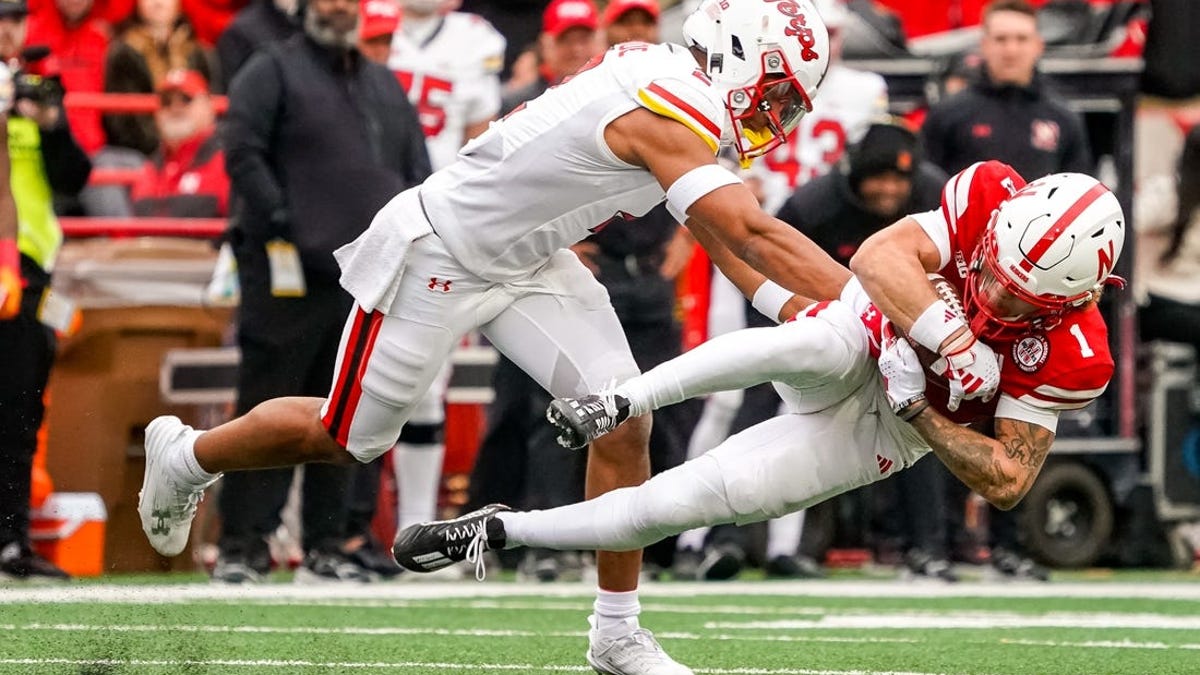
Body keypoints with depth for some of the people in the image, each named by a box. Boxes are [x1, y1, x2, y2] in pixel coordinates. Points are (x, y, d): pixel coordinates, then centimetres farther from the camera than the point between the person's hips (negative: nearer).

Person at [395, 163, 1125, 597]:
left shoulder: (1070, 356, -26)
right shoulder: (990, 198, -25)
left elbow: (1007, 482, -21)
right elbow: (879, 258, -37)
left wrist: (920, 408, -30)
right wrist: (955, 342, -45)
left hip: (878, 429, 0)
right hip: (855, 347, 0)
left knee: (683, 501, -15)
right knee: (823, 342, -41)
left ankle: (502, 530, -2)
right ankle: (621, 402, -33)